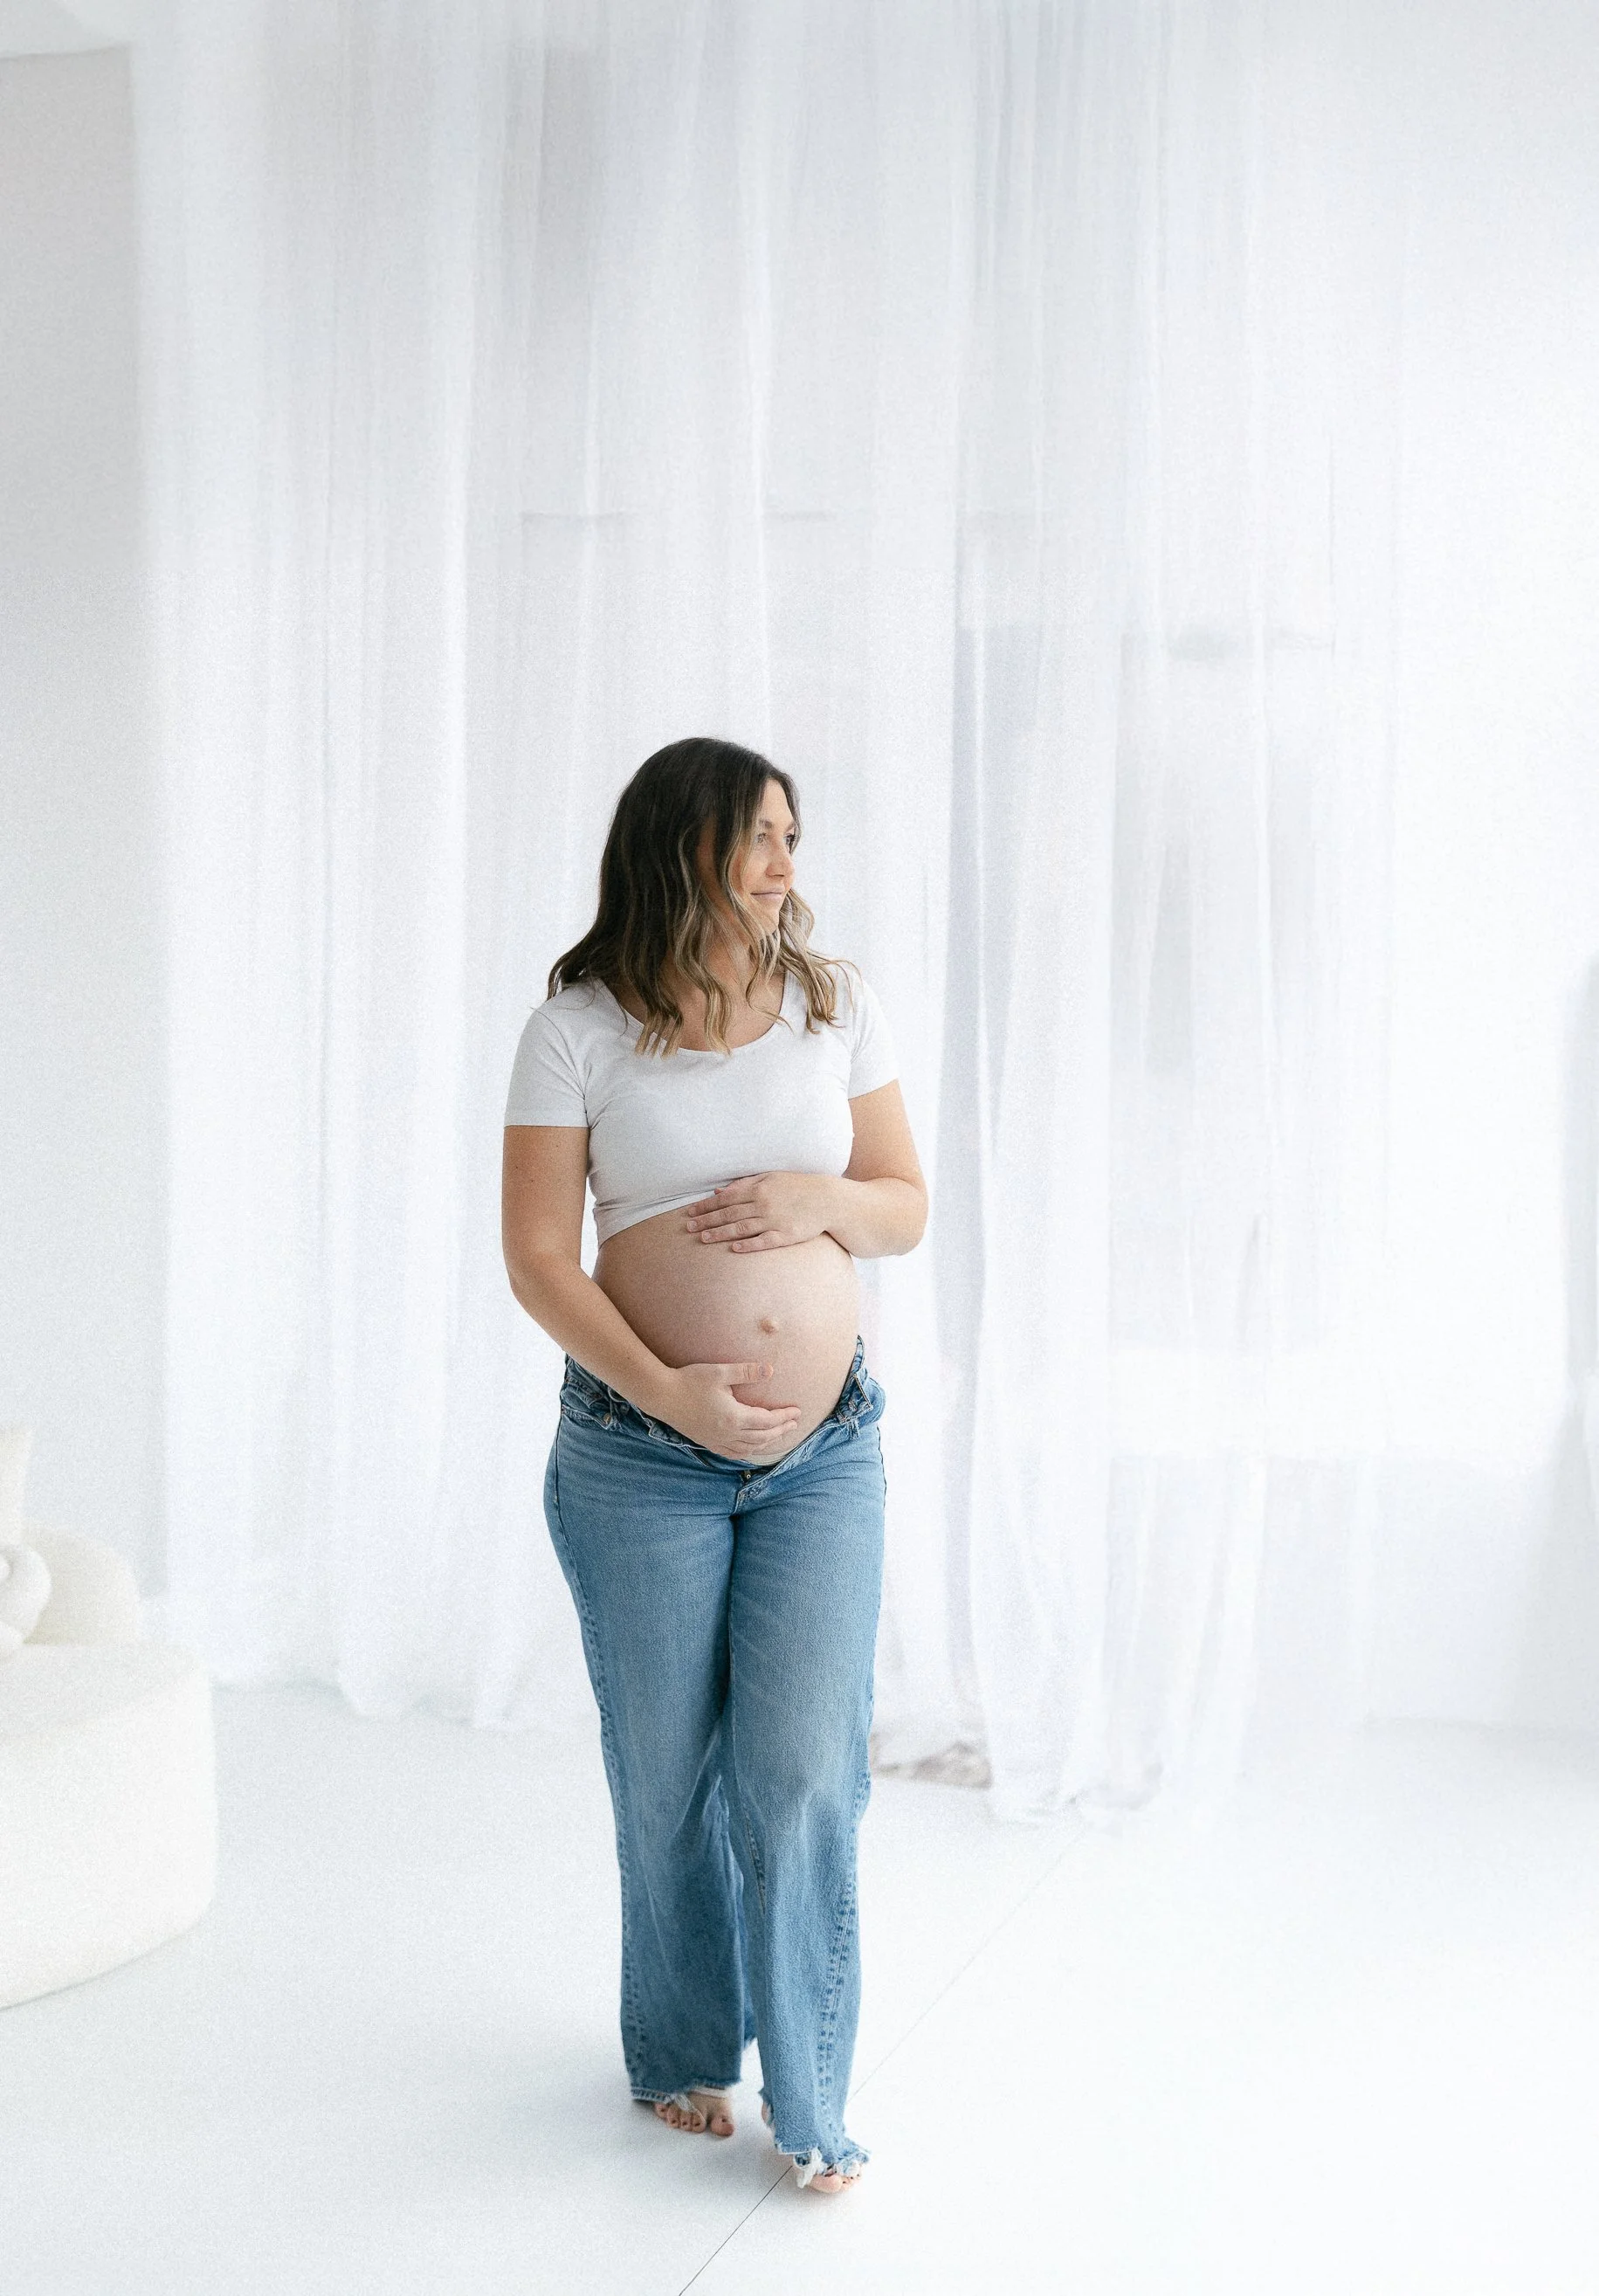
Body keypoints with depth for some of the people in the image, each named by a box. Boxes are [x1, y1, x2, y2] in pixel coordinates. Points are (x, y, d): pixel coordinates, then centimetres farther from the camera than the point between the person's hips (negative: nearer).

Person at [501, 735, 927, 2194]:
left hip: (826, 1450, 2)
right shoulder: (579, 1029, -4)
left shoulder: (835, 1006, 5)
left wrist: (817, 1200, -12)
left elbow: (909, 1205, 10)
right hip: (640, 1457, -1)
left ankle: (812, 2103, 11)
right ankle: (683, 2054, 32)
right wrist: (662, 1388, -18)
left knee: (805, 1771, -2)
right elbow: (537, 1257, -7)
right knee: (669, 1775, 11)